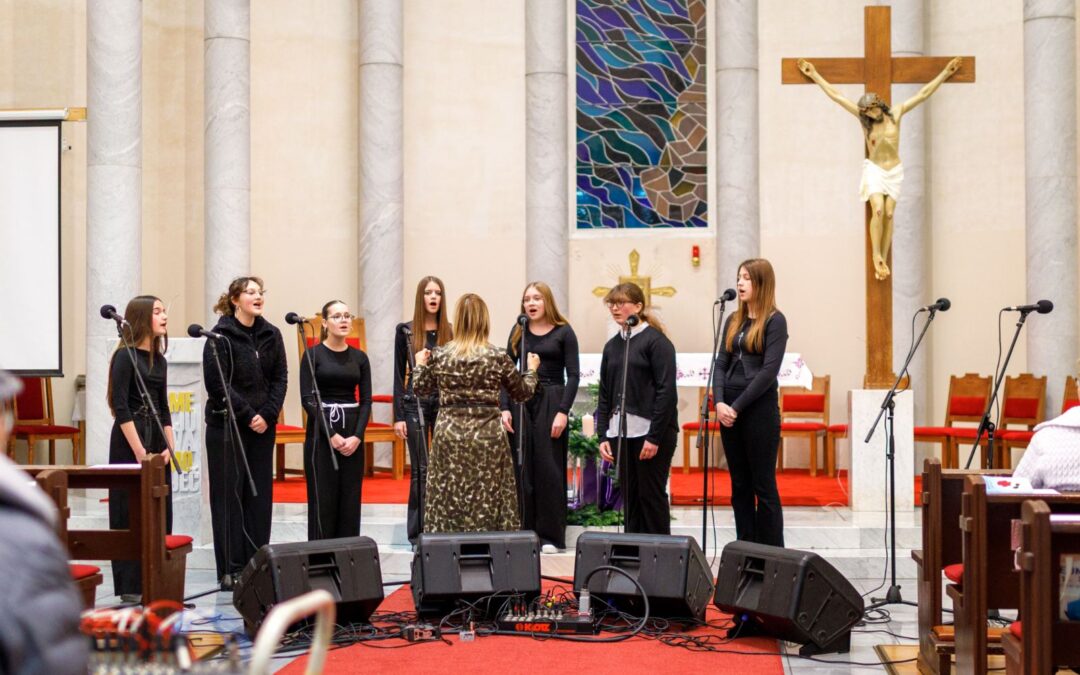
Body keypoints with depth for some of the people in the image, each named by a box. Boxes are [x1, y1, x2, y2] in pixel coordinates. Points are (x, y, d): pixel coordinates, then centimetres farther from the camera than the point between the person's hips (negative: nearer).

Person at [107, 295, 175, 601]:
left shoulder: (159, 360, 13)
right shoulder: (125, 356, -8)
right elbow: (120, 407, -14)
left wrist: (169, 446, 4)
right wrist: (139, 451, -18)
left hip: (156, 439, 7)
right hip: (130, 440, -7)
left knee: (160, 512, 7)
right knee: (132, 513, -3)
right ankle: (131, 587, 2)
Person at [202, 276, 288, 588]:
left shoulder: (271, 335, 7)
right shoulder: (220, 336, -7)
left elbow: (280, 378, 7)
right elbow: (217, 383, -12)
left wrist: (268, 414, -6)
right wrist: (247, 414, -14)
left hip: (262, 425, 5)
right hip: (226, 425, -5)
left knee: (260, 494, 7)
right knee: (229, 494, -1)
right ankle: (231, 568, 5)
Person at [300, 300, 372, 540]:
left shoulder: (359, 357, 8)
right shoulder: (313, 354, -3)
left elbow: (366, 400, 4)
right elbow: (307, 398, -9)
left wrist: (357, 436, -9)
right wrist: (331, 434, -16)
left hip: (352, 432, 4)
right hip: (321, 432, -3)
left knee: (350, 499, 4)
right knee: (322, 499, -3)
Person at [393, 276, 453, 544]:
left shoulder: (451, 331, 5)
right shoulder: (405, 330, 1)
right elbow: (399, 374, 1)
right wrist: (398, 416, -4)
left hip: (446, 402, 2)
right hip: (415, 403, -2)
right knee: (420, 469, 0)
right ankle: (417, 530, 8)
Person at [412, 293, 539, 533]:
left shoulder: (439, 355, -1)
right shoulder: (498, 357, -5)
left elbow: (420, 389, 13)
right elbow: (523, 392, 7)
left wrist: (420, 365, 31)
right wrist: (531, 369, 26)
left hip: (449, 435, 2)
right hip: (487, 436, -1)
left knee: (446, 503, 7)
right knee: (487, 504, 5)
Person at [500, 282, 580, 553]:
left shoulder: (563, 332, 1)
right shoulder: (518, 332, 10)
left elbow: (573, 375, -3)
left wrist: (563, 412, -12)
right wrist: (505, 408, -2)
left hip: (551, 402, -3)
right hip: (521, 402, 3)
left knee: (549, 469, -1)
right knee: (521, 470, 4)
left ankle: (550, 535, 5)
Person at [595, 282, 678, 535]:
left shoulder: (656, 341, -4)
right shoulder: (612, 346, 13)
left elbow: (667, 391, -10)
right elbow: (605, 394, 16)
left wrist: (655, 436, -15)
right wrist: (602, 435, 8)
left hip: (652, 430, -6)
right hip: (620, 431, 6)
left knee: (651, 494, -1)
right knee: (629, 496, 7)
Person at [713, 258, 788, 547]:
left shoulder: (774, 321, -6)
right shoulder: (733, 320, 13)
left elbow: (769, 371, -13)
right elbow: (721, 363, 8)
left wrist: (737, 407, -14)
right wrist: (719, 403, -7)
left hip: (759, 409, -6)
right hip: (729, 411, 6)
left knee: (764, 486, -1)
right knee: (739, 485, 9)